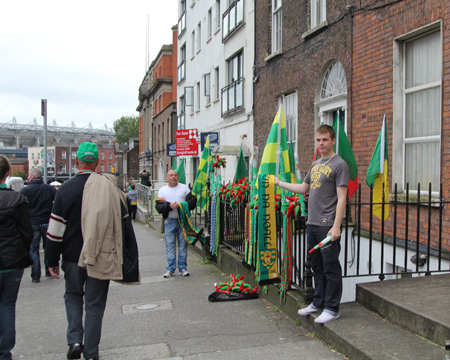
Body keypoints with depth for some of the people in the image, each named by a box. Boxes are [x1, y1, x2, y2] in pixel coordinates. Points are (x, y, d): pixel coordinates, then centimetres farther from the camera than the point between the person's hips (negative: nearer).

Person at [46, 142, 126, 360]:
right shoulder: (109, 187, -6)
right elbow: (122, 222, 1)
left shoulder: (66, 189, -7)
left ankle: (75, 340, 10)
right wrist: (124, 257, 12)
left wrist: (52, 261, 5)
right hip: (101, 257, 0)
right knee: (94, 303, 10)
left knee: (73, 295, 23)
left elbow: (55, 230, -5)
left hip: (73, 256, 1)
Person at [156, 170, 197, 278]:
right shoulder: (162, 190, 6)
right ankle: (170, 269, 11)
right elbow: (158, 207, -4)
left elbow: (193, 201, 1)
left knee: (183, 245, 4)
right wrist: (169, 206, -21)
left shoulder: (184, 188, 8)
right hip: (169, 221, 0)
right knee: (170, 245, 2)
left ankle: (183, 268, 14)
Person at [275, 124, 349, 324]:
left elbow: (341, 198, -14)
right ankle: (318, 303, 29)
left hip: (328, 225, -8)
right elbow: (303, 188, 26)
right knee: (316, 266, 16)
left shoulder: (339, 164, -8)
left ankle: (332, 308, 11)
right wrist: (279, 183, 27)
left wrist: (336, 226, -19)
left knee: (330, 267, 0)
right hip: (312, 223, 8)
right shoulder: (315, 165, 16)